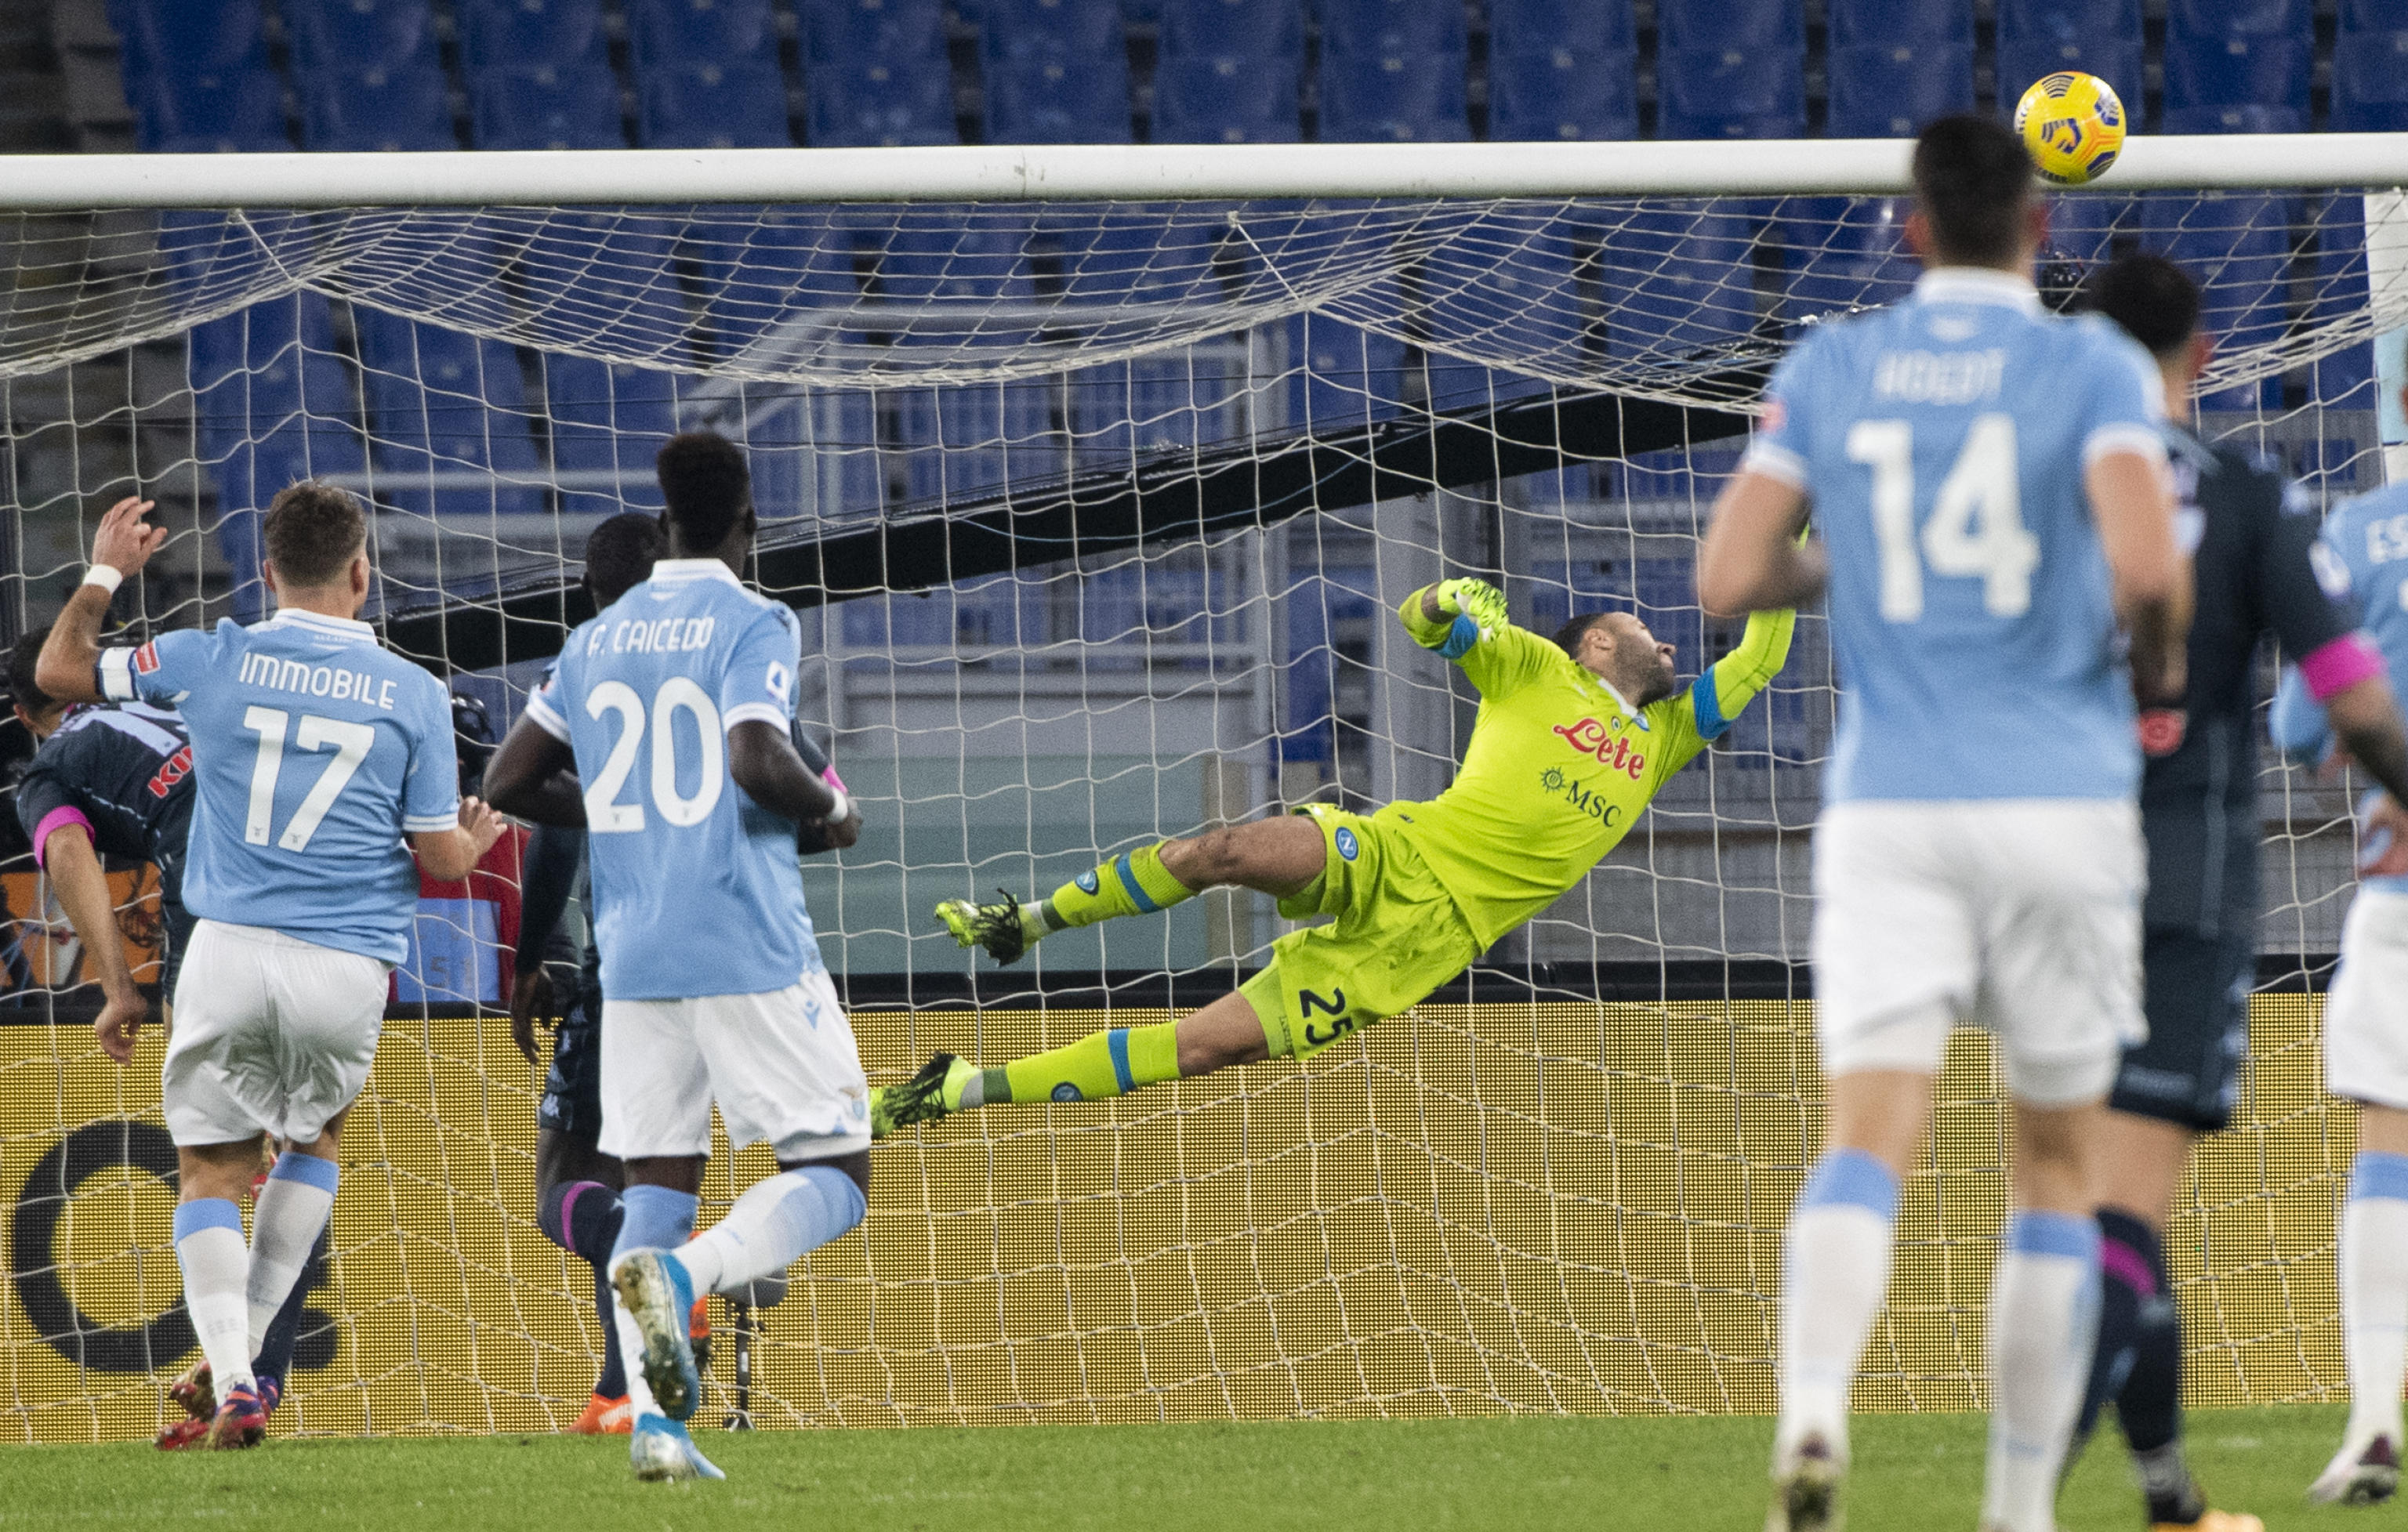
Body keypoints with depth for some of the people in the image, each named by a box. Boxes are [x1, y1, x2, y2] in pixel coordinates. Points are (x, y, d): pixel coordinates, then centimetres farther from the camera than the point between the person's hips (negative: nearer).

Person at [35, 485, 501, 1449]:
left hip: (230, 951, -1)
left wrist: (105, 574, 28)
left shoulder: (212, 661, 0)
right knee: (315, 1138, 26)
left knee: (210, 1169, 7)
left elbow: (59, 672, 13)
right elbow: (441, 857, 4)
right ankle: (246, 1347, 21)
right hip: (348, 970, 1)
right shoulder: (412, 694, 0)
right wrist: (476, 840, 28)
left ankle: (231, 1379, -12)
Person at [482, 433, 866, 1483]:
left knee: (656, 1185, 9)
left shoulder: (598, 640, 12)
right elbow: (757, 759, -21)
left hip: (633, 956, 6)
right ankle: (684, 1272, -28)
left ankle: (653, 1421, -7)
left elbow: (510, 781, 15)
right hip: (751, 952, -6)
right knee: (833, 1175, 0)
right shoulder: (750, 626, -6)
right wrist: (830, 810, -2)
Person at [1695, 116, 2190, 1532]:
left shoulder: (1829, 372, 6)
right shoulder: (2094, 368, -2)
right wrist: (2157, 664, 4)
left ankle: (1814, 1412, -38)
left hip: (1888, 802, 1)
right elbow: (2147, 566, -17)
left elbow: (1728, 580, 1)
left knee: (1871, 1137, -10)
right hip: (2061, 803, -1)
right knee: (2059, 1159, 13)